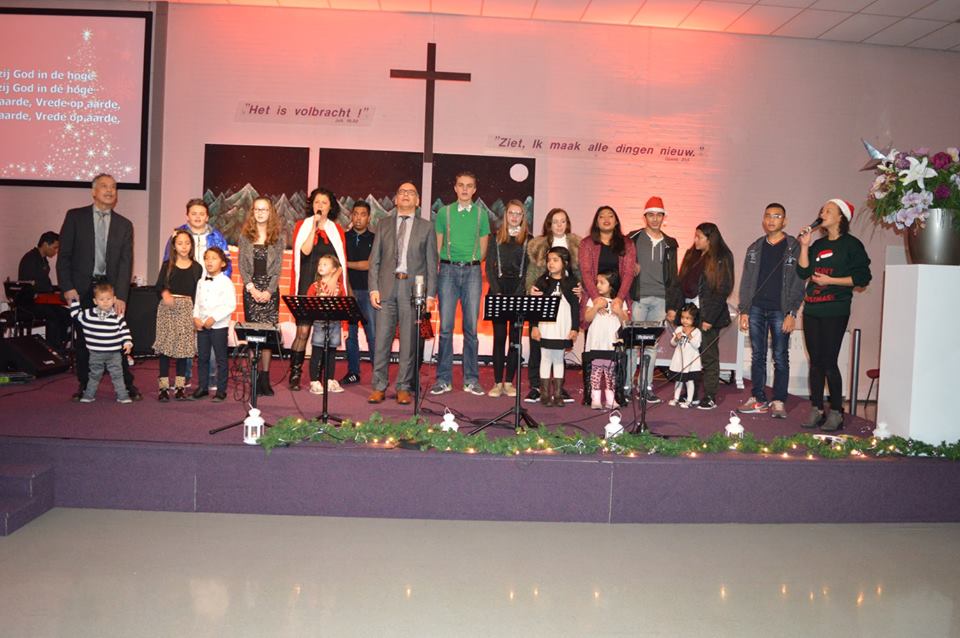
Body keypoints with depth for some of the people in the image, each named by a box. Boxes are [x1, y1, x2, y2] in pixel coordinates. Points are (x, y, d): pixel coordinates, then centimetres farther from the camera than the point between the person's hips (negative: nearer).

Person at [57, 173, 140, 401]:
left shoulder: (124, 225, 6)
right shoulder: (75, 216, 3)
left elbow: (126, 262, -1)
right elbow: (64, 255, 1)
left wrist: (120, 295, -11)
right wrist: (67, 288, -8)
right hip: (81, 288, 0)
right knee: (82, 338, 6)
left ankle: (127, 385, 7)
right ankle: (84, 385, 18)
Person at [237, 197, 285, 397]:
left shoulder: (278, 238, 6)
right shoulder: (245, 236, 7)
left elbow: (278, 267, 2)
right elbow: (242, 265, 4)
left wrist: (269, 290, -9)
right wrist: (252, 288, -8)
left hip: (270, 289, 0)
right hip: (250, 288, 1)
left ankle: (265, 378, 2)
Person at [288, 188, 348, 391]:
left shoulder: (336, 229, 14)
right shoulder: (302, 225, 9)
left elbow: (341, 260, 13)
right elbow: (305, 250, -9)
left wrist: (341, 289, 5)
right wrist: (315, 225, -9)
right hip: (307, 286, -2)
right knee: (303, 331, -10)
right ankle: (295, 376, -2)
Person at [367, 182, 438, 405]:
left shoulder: (426, 227, 10)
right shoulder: (383, 224, 14)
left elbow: (431, 263, 6)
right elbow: (374, 259, 10)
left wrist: (431, 294, -2)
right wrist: (373, 288, -1)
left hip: (413, 289, -1)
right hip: (387, 287, 1)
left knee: (409, 341, 1)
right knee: (382, 339, 0)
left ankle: (404, 388, 10)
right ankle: (379, 387, 8)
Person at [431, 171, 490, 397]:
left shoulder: (481, 214, 10)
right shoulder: (444, 212, 9)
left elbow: (483, 248, 13)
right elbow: (437, 246, 9)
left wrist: (472, 262, 2)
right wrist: (434, 271, 1)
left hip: (472, 271, 1)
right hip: (448, 270, 0)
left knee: (471, 327, 1)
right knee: (445, 326, -2)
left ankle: (471, 379, 7)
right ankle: (443, 379, 3)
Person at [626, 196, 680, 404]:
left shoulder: (669, 244, 15)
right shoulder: (633, 239, 5)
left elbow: (672, 277, 14)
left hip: (660, 300, 3)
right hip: (637, 298, -3)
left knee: (652, 344, 4)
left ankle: (647, 387, 10)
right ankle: (626, 385, 0)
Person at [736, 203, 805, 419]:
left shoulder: (794, 248, 0)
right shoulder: (755, 248, 13)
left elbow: (798, 283, -4)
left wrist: (792, 313, -12)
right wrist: (744, 311, 5)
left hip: (780, 311, -4)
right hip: (756, 308, 4)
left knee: (780, 357, 0)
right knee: (757, 356, 7)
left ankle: (778, 402, 6)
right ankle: (758, 399, 13)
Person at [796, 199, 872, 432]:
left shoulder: (851, 244, -1)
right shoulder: (818, 244, 16)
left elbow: (863, 277, -7)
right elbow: (803, 272, 7)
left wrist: (830, 280, -12)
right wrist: (804, 246, 0)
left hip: (835, 310, -6)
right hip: (811, 310, 6)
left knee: (829, 362, -8)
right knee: (815, 361, 7)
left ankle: (836, 413, 1)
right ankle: (816, 411, 13)